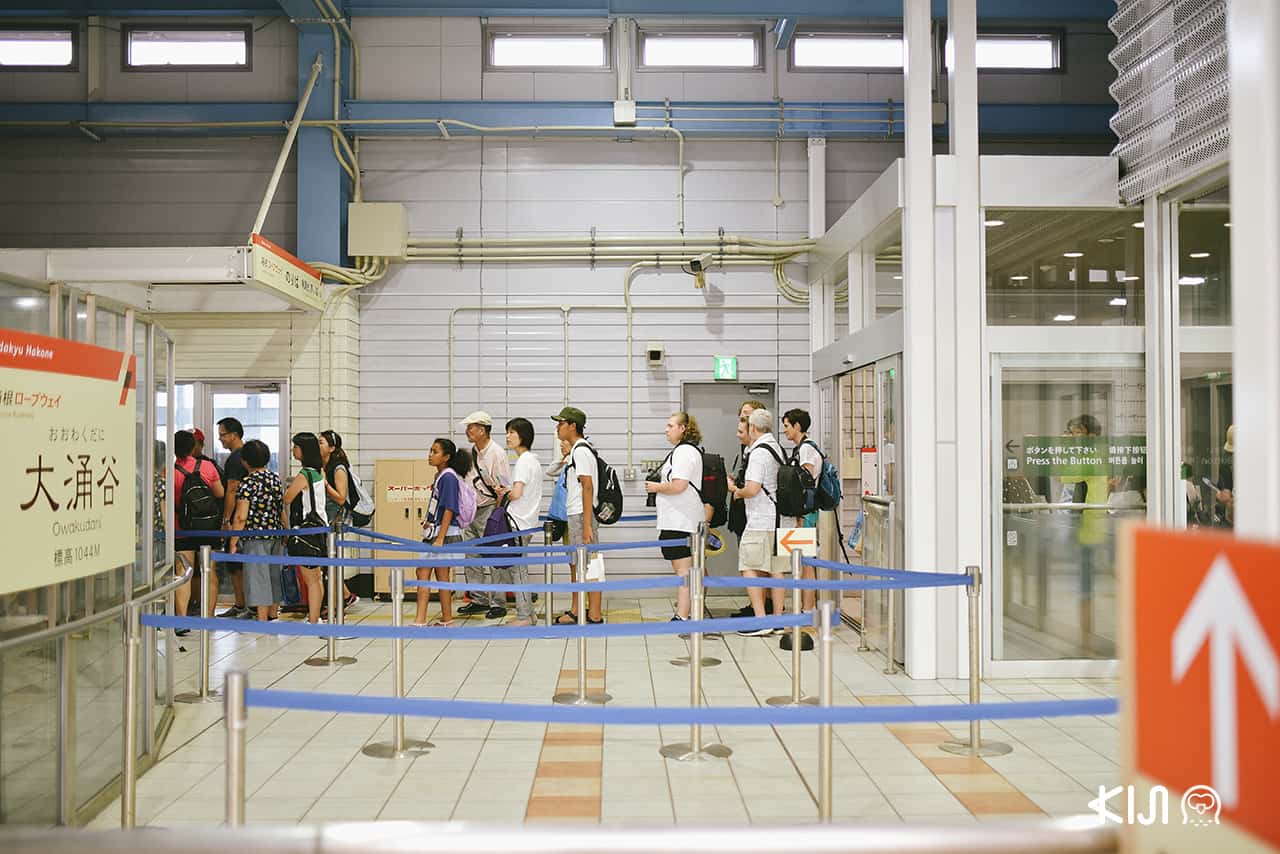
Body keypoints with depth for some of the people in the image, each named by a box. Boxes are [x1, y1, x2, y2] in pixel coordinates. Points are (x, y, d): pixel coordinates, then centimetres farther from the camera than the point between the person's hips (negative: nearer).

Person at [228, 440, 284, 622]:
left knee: (257, 578, -1)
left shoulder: (247, 483, -12)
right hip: (276, 535, 7)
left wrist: (233, 542, -9)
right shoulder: (275, 479, 7)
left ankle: (262, 619, 0)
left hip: (255, 537, -7)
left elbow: (241, 517, -15)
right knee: (274, 573, 15)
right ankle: (273, 614, 25)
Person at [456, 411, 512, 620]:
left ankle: (497, 604, -1)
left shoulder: (496, 454, -13)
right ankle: (478, 600, 21)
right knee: (471, 557, 11)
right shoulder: (472, 452, 10)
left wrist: (497, 515, -18)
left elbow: (505, 488, -14)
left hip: (489, 510, -8)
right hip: (471, 510, 8)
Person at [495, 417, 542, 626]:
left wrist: (505, 495, -3)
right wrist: (507, 492, 9)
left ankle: (523, 616, 1)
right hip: (525, 521, 10)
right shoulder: (532, 459, 17)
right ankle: (527, 613, 18)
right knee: (518, 568, 13)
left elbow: (517, 493, -22)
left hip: (519, 523, -10)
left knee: (517, 568, -4)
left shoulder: (523, 461, -14)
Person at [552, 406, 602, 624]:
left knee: (587, 566, -5)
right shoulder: (575, 451, 16)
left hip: (582, 515, -11)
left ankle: (595, 615, 2)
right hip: (575, 515, 11)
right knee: (575, 565, 16)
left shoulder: (580, 451, -15)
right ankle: (576, 612, 25)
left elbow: (588, 487, -20)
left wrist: (587, 524, -23)